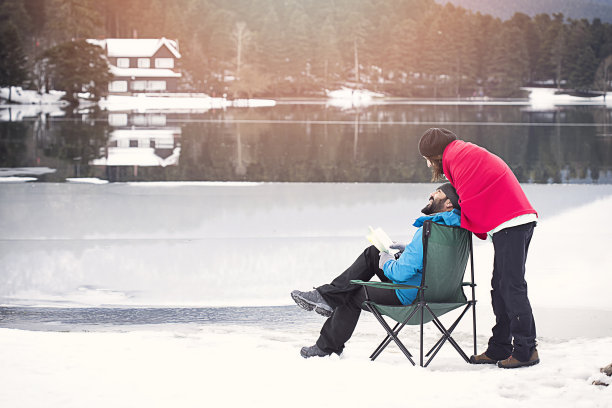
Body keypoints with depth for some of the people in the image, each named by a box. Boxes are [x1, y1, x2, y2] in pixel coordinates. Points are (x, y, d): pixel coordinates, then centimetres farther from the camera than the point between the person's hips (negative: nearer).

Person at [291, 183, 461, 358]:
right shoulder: (454, 223, 1)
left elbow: (402, 272, -30)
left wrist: (387, 264, -9)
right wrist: (407, 249, 10)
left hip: (408, 296, -9)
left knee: (351, 296, 12)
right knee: (372, 253, 16)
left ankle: (327, 347, 33)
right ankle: (326, 296, 17)